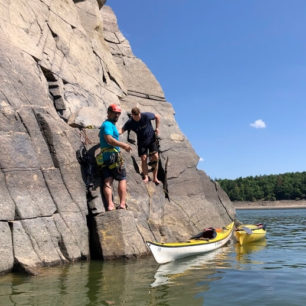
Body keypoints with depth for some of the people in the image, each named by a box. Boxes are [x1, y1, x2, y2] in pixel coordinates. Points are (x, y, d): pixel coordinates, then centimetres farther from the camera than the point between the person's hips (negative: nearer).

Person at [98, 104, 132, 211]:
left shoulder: (107, 125, 27)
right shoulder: (108, 124, -5)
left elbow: (100, 135, 45)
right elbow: (109, 139, -20)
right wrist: (123, 145, -17)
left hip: (104, 158, 9)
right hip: (112, 155, -9)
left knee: (107, 181, -3)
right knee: (122, 179, -2)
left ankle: (110, 204, -11)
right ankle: (122, 204, -8)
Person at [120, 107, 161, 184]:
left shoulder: (146, 116, -19)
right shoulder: (130, 123, -17)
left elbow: (157, 117, -5)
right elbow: (122, 130, -24)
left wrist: (157, 128, -5)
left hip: (151, 139, -1)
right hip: (141, 141, 1)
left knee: (155, 157, -9)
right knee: (143, 158, -9)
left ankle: (155, 178, 0)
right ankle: (146, 177, 5)